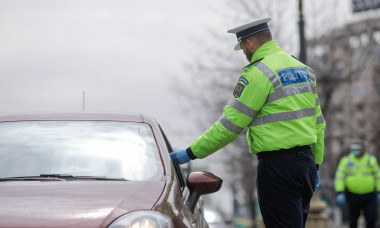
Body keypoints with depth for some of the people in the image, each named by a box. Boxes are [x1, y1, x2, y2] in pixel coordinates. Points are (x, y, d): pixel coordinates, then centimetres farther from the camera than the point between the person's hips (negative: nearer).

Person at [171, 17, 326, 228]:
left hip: (278, 165, -9)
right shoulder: (302, 69, 15)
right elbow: (318, 123, 18)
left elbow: (229, 125, -13)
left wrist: (191, 153, -5)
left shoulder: (258, 72, -12)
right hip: (306, 162, 9)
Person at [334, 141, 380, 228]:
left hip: (369, 195, 0)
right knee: (353, 219, 5)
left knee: (372, 217, -8)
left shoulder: (371, 160, 1)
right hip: (353, 194, 0)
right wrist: (339, 193, -14)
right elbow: (339, 177, -6)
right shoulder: (346, 161, -3)